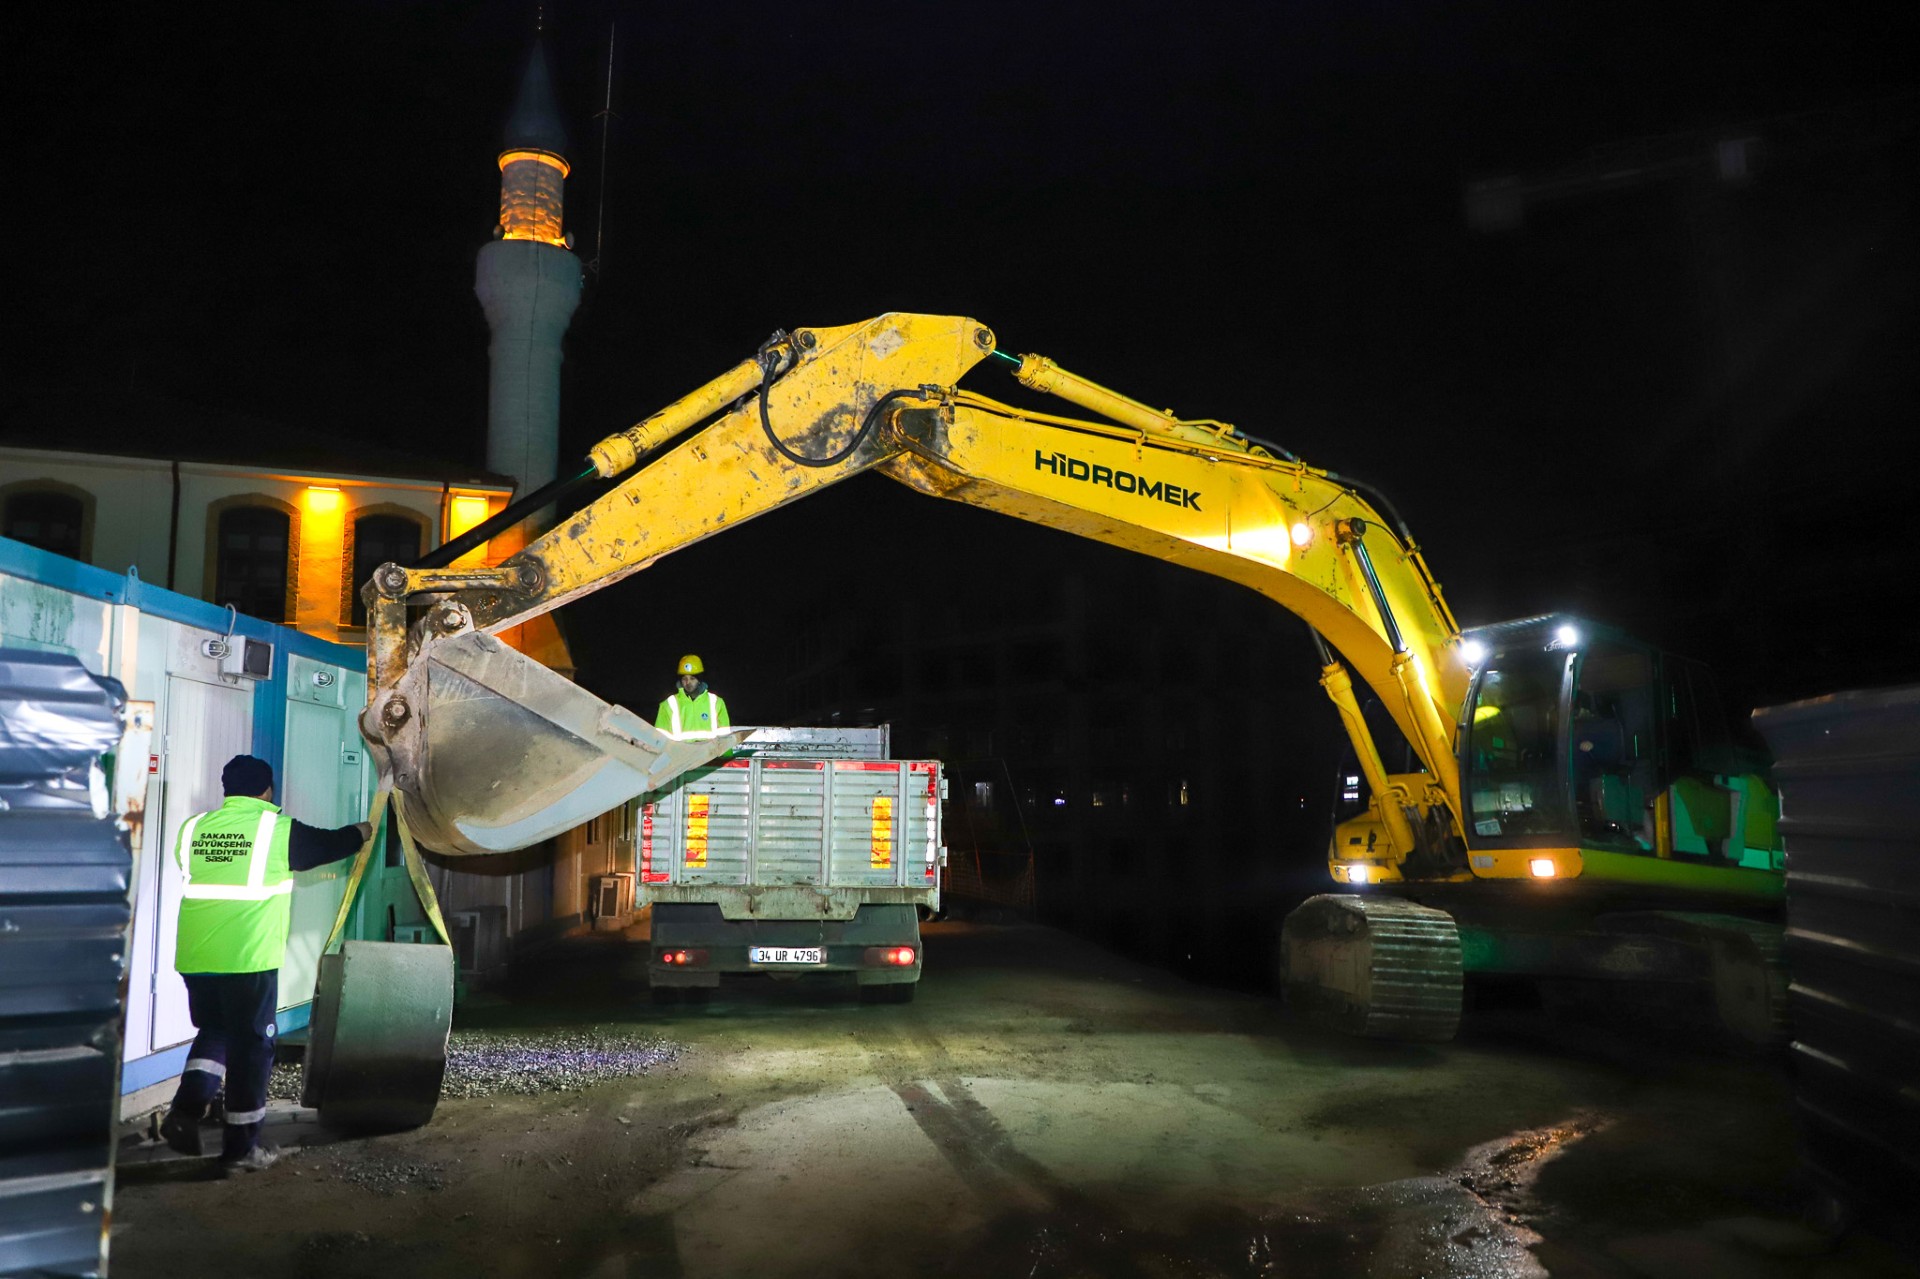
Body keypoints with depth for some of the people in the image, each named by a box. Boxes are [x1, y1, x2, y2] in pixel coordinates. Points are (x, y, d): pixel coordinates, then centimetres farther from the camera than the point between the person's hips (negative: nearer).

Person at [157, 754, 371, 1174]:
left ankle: (187, 1107, 1)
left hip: (195, 957, 5)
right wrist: (360, 832, 33)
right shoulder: (278, 829, -4)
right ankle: (241, 1147, 12)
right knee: (251, 1045, 6)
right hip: (248, 958, -4)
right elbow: (328, 844, 12)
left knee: (214, 1032, 23)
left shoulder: (194, 827, 7)